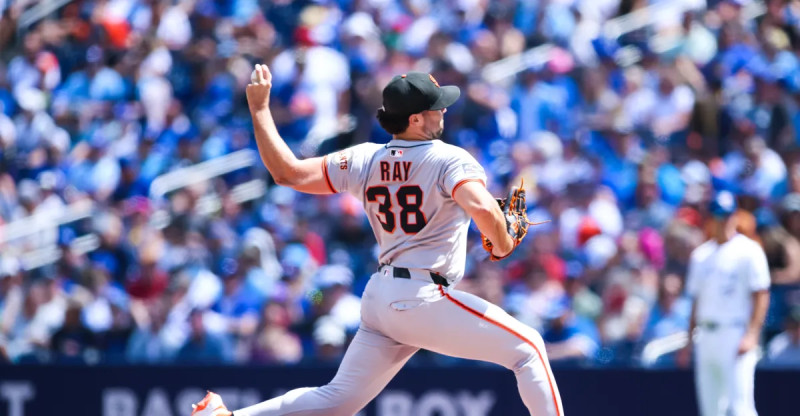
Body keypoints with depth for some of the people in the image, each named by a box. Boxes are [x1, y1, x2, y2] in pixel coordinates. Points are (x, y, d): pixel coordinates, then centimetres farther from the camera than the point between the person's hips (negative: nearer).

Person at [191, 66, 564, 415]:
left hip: (379, 298, 7)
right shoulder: (449, 160, -11)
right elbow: (481, 208, -28)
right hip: (422, 298, -7)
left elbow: (287, 172, 5)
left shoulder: (363, 160, 7)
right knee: (528, 348, 0)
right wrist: (503, 245, -7)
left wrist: (260, 109, 15)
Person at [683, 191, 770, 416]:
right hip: (705, 336, 6)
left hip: (736, 336, -6)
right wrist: (689, 339, 15)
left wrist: (751, 335, -16)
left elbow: (761, 296, -7)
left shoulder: (749, 251, -4)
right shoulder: (700, 255, 15)